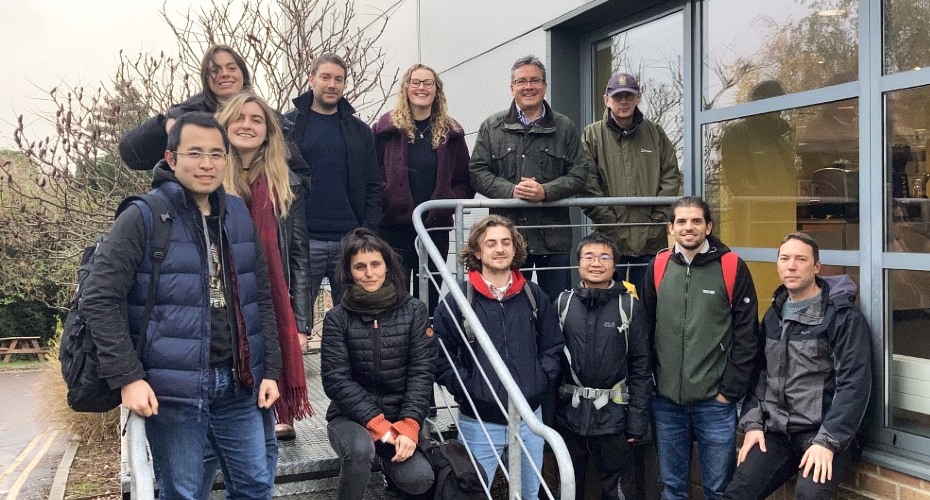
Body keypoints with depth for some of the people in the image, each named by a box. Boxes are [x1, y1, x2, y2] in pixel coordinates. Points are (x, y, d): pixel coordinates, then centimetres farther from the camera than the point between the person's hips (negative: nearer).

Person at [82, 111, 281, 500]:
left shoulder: (240, 216, 10)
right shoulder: (143, 218, -7)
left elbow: (262, 298, 13)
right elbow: (100, 299, -9)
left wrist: (270, 369, 9)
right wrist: (127, 377, -15)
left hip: (239, 385, 5)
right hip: (173, 390, -5)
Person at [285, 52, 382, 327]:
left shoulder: (359, 130, 13)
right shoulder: (288, 125, 6)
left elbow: (373, 187, 11)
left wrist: (368, 232, -1)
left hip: (350, 242, 2)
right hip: (303, 240, -2)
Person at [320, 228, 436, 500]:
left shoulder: (414, 311, -1)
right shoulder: (337, 318, -4)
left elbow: (422, 371, -5)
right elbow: (336, 379, -10)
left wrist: (408, 425, -17)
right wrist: (378, 424, -19)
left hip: (400, 418, 2)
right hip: (352, 417, -2)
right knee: (360, 449, -35)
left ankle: (390, 461, 13)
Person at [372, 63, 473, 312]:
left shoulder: (450, 132, 10)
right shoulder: (386, 128, 4)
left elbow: (465, 182, 9)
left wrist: (449, 201, -7)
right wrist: (384, 199, -13)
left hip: (436, 227, 2)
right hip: (394, 225, -2)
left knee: (430, 299, 9)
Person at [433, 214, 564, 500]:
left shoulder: (534, 296, 5)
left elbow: (552, 347, 10)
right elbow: (442, 357, -7)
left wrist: (541, 382, -3)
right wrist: (466, 388, -14)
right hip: (478, 422, -4)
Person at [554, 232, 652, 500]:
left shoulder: (630, 307, -4)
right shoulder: (563, 303, 0)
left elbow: (640, 368, -4)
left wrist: (637, 421, -8)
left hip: (613, 416, -2)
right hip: (569, 415, 2)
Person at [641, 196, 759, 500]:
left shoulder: (732, 268, -5)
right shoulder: (657, 269, 4)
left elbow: (746, 336, -5)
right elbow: (646, 332, 9)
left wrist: (730, 390, -7)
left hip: (715, 402, -3)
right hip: (666, 401, 3)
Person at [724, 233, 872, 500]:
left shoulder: (844, 315, -7)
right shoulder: (774, 315, 13)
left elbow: (854, 384, -13)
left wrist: (827, 441, -19)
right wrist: (753, 424, 2)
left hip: (824, 432, -5)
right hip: (775, 432, 5)